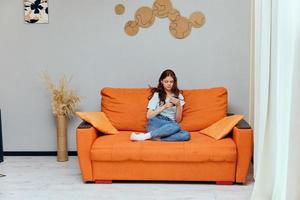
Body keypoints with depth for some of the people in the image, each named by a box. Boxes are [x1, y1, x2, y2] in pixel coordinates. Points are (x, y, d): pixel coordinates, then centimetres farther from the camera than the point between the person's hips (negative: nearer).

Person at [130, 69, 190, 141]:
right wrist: (164, 107, -12)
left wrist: (178, 105, -7)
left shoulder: (179, 97, 14)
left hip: (171, 126, 3)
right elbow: (149, 116, -2)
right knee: (175, 126, -36)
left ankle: (155, 138, -31)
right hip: (156, 123, -3)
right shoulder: (156, 94, 8)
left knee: (186, 135, -31)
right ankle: (146, 136, -31)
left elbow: (178, 120, 9)